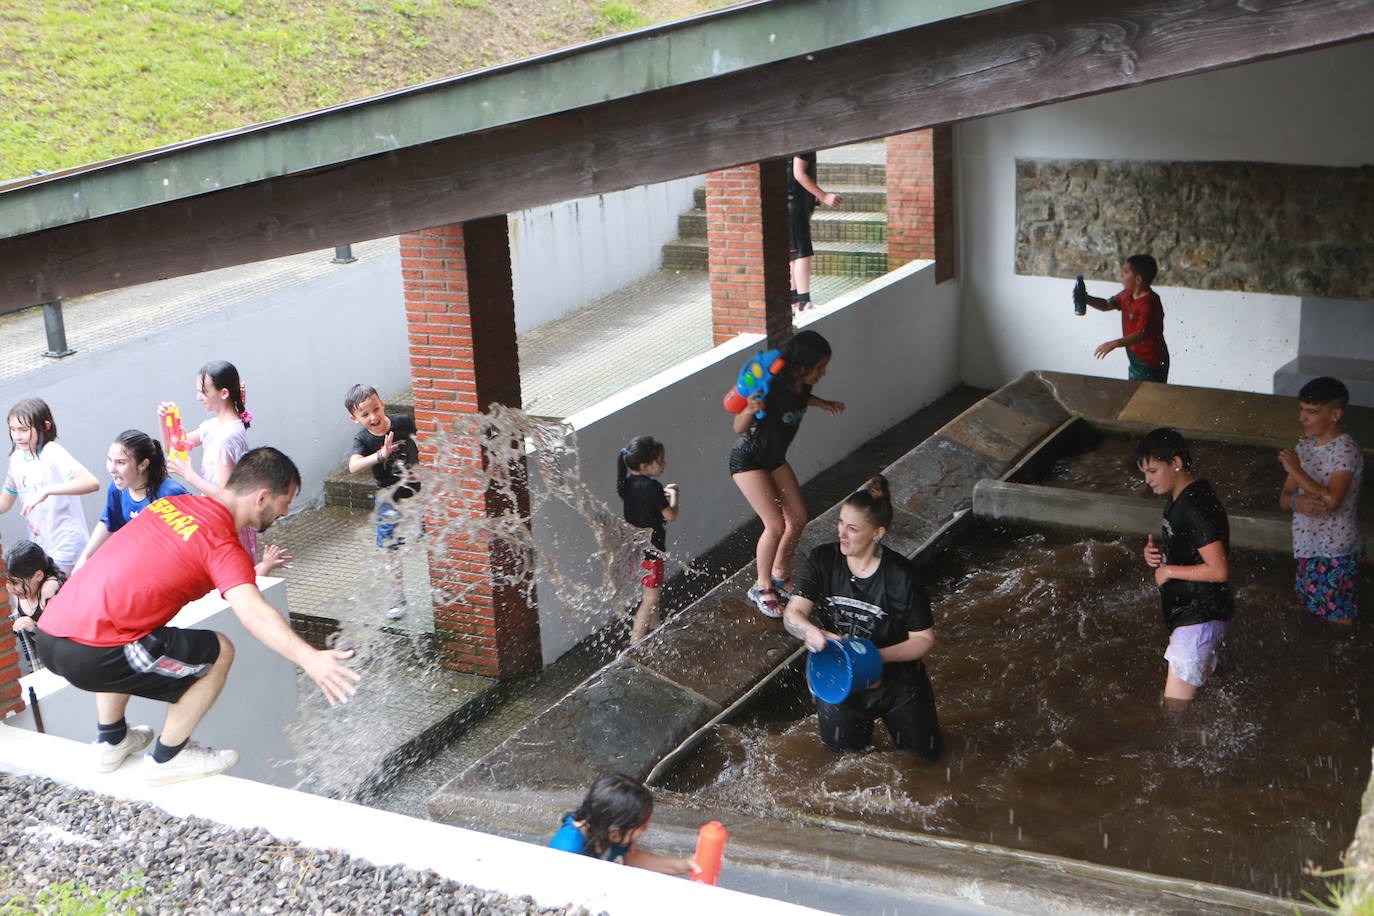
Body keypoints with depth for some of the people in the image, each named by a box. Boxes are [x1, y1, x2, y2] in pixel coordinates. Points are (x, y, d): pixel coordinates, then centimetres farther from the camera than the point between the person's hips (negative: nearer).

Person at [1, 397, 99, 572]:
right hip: (38, 544, 7)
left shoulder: (52, 453, -19)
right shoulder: (17, 457, 3)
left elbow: (92, 483, -35)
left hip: (64, 546, -7)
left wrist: (46, 491, -42)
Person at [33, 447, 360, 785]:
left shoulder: (169, 503, 16)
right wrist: (309, 658, -38)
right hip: (90, 655, -8)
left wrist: (256, 571, 43)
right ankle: (168, 758, 15)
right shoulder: (222, 543, -7)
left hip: (48, 633, 9)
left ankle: (112, 741, 42)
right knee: (217, 651, 5)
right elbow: (253, 614, -25)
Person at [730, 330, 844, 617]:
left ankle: (780, 574, 29)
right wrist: (750, 410, -49)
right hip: (748, 459, -8)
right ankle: (762, 588, 7)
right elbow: (739, 427, -30)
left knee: (798, 517, 8)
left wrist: (824, 403, 13)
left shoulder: (800, 384, -9)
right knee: (776, 524, -13)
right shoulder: (772, 388, -32)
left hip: (775, 458, 8)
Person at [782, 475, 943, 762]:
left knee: (924, 752, 3)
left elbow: (924, 639, -13)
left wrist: (878, 656, -29)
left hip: (894, 676, -1)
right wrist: (811, 632, -38)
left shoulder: (900, 575, -18)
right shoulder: (823, 560, -10)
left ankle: (885, 713, 32)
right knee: (842, 747, -7)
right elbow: (793, 614, -15)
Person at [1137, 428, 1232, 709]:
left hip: (1200, 617, -11)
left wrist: (1168, 571, -16)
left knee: (1174, 707, -12)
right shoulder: (1179, 500, 9)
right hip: (1188, 611, 11)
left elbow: (1219, 570, -26)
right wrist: (1157, 551, 2)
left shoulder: (1197, 507, -23)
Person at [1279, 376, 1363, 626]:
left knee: (1338, 624, -3)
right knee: (1315, 616, 18)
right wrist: (1296, 501, -16)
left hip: (1336, 554, -8)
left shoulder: (1346, 451, -17)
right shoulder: (1305, 445, 8)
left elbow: (1331, 500, -30)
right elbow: (1284, 497, 8)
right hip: (1308, 550, 8)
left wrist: (1296, 470, -25)